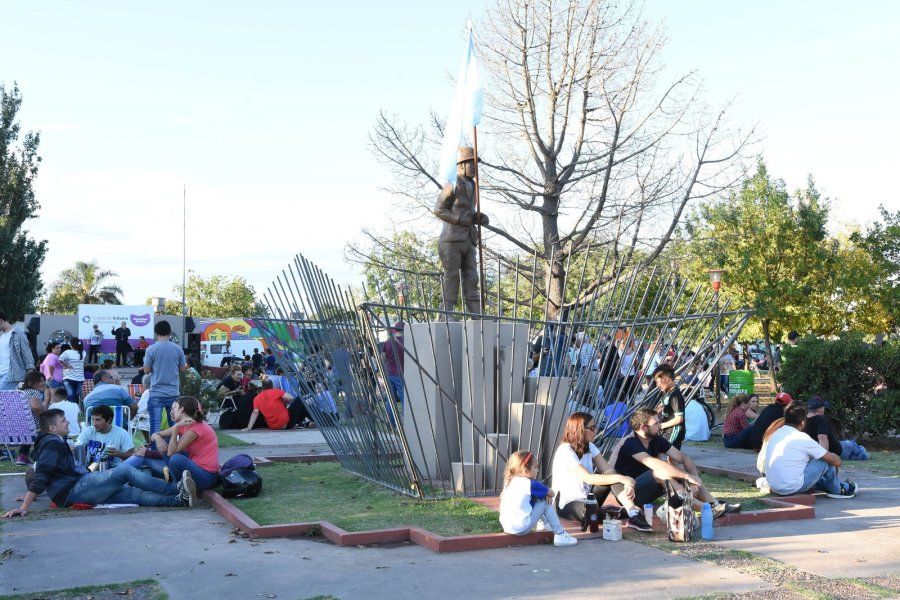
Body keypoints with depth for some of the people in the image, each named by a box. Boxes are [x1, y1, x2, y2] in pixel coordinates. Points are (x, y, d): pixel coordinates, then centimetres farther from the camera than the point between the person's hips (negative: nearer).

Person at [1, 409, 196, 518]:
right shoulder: (52, 443, -5)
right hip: (75, 490, -9)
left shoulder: (57, 443, 27)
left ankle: (180, 499, -18)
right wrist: (24, 507, -24)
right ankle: (175, 489, -14)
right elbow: (41, 475, -16)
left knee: (134, 494, -6)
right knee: (125, 470, -15)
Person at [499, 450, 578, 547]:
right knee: (546, 502, 4)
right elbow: (551, 493, 1)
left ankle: (543, 523, 40)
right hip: (521, 529, -8)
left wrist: (545, 494, 5)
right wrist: (547, 495, 21)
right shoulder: (529, 484, -12)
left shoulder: (509, 482, 10)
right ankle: (560, 535, 7)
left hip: (507, 527, 8)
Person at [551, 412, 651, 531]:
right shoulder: (565, 451, -20)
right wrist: (621, 478, -33)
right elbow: (588, 478, -30)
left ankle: (633, 513, -32)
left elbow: (608, 470, -7)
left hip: (587, 497, 8)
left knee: (611, 476, -18)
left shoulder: (589, 447, 5)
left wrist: (626, 483, -28)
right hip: (567, 504, -7)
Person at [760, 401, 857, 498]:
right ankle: (838, 490, 26)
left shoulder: (775, 434, 9)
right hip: (793, 488, -8)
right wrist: (837, 459, 20)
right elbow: (836, 460, -6)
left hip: (774, 487, 8)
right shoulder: (802, 439, -12)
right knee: (825, 461, 5)